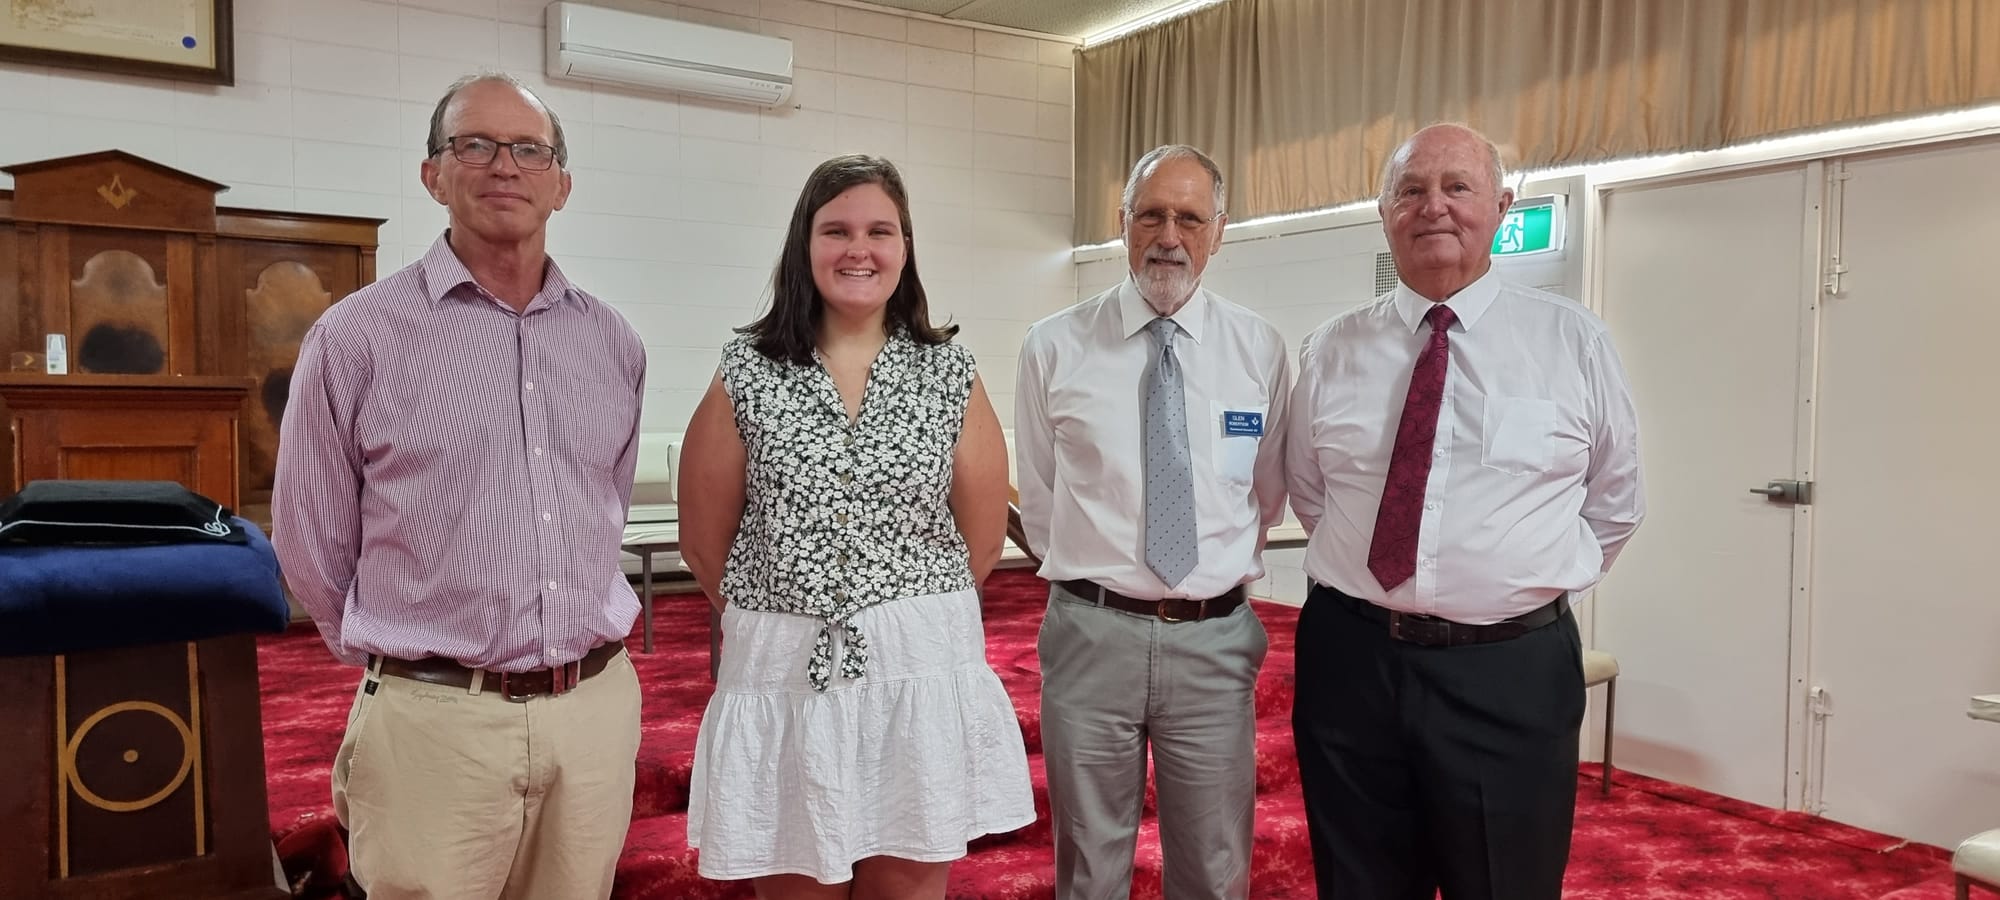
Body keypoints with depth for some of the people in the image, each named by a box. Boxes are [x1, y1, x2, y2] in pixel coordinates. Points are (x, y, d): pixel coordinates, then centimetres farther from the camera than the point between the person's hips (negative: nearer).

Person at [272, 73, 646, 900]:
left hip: (600, 709, 4)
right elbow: (313, 545, 2)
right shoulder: (359, 336, -5)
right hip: (435, 721, -3)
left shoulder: (614, 344, 7)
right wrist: (406, 658, 10)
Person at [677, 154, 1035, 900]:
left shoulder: (951, 373, 1)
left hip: (922, 668, 1)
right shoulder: (747, 372, -1)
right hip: (783, 672, 0)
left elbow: (981, 537, 7)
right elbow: (705, 539, 5)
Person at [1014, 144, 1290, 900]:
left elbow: (1268, 495, 12)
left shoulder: (1262, 350, 1)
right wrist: (1090, 578, 8)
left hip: (1215, 638, 1)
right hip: (1090, 632, 0)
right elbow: (1040, 499, 6)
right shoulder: (1054, 347, -3)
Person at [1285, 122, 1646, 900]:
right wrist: (1373, 573, 7)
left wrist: (1530, 584, 6)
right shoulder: (1329, 352, 3)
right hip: (1349, 662, 2)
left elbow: (1614, 505, 9)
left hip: (1512, 675, -1)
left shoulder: (1575, 343, -1)